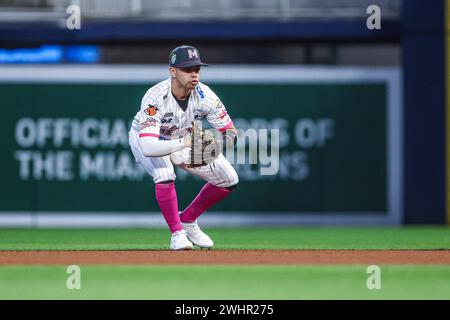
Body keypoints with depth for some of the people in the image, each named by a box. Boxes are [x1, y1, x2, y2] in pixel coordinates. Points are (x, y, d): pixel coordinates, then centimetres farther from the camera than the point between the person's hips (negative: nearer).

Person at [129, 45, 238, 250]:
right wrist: (183, 143, -59)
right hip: (146, 139, -5)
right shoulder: (155, 98, -38)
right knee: (164, 174, -36)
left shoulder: (205, 96, -25)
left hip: (184, 140, 5)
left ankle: (188, 220, 17)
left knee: (228, 179, -4)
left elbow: (230, 132, -19)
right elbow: (148, 147, -48)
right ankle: (177, 233, -15)